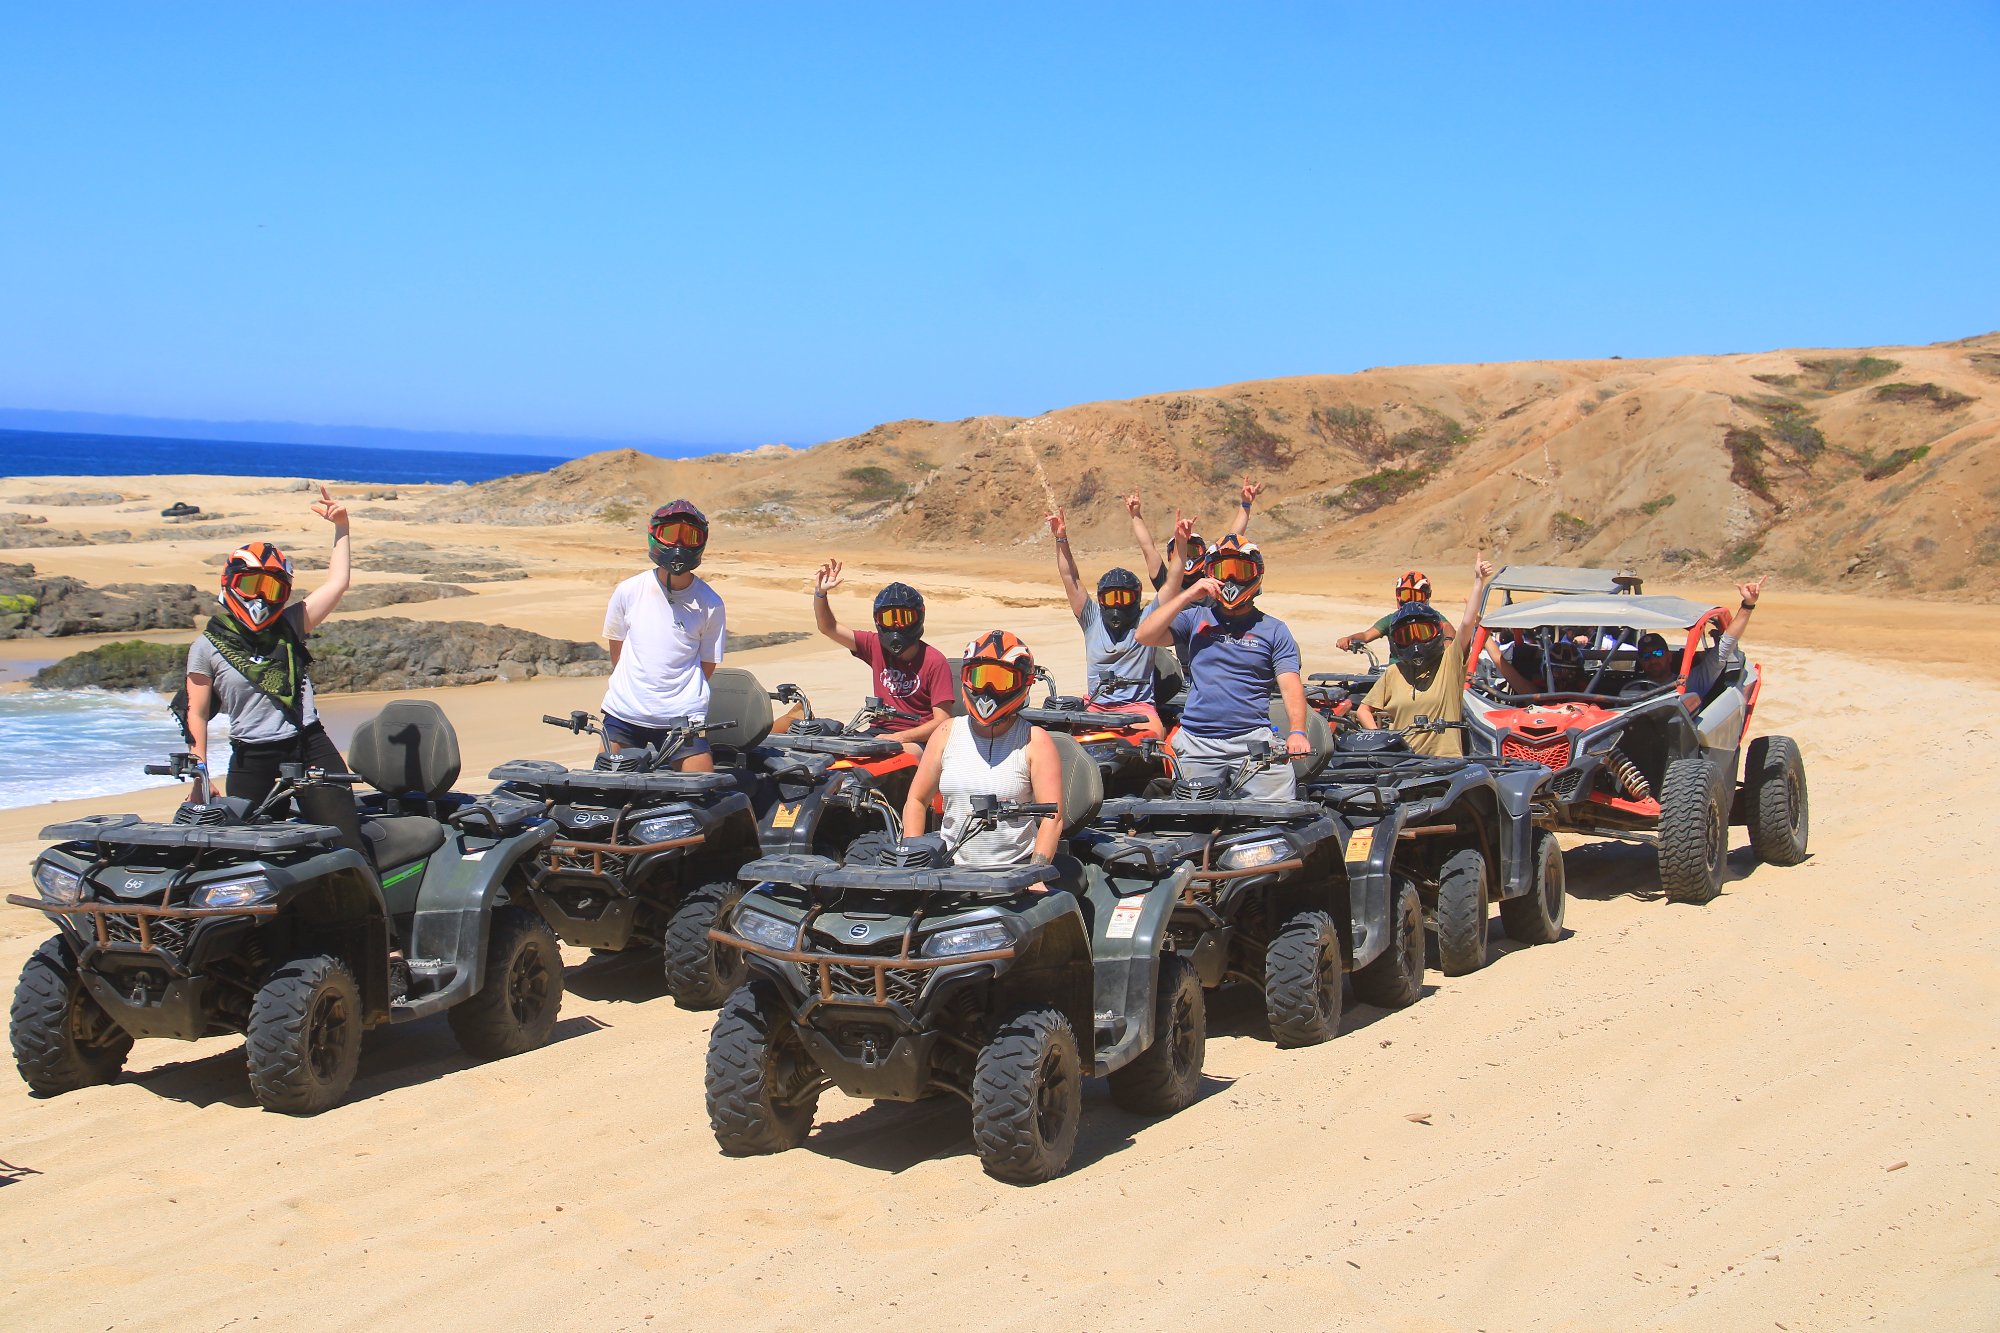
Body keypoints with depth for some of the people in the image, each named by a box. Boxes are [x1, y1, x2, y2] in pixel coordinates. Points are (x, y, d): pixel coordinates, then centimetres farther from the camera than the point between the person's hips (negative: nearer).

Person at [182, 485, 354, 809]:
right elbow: (196, 713, 3)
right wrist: (199, 774, -2)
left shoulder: (289, 625, 8)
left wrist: (341, 526, 6)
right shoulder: (207, 648, 1)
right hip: (252, 756, -2)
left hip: (309, 744, 2)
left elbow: (337, 582, 8)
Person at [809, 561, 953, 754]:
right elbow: (828, 628, 12)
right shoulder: (876, 646, 7)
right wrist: (820, 592, -5)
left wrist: (897, 738, -21)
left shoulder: (934, 662, -9)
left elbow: (942, 721, -12)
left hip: (917, 739, -5)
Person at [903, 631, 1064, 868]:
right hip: (953, 869, 3)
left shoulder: (1034, 742, 1)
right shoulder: (947, 734, 12)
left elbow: (1052, 817, -5)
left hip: (1015, 868, -3)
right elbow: (917, 801, 16)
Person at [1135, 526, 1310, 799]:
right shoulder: (1196, 618, 13)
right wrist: (1187, 596, -6)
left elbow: (1291, 686, -1)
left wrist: (1297, 732, -18)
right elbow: (1145, 635, 0)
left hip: (1253, 739, -1)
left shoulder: (1274, 630, 11)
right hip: (1197, 744, 1)